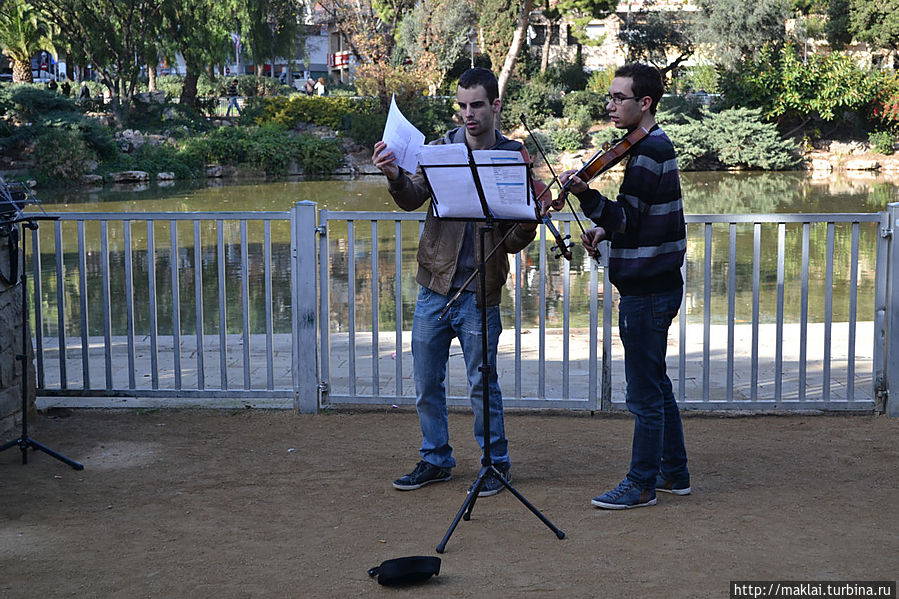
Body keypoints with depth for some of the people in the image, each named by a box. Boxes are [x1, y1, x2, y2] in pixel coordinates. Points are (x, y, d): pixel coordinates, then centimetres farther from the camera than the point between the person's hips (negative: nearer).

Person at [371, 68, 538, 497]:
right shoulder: (442, 149, 5)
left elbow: (514, 242, -1)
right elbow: (413, 199, -9)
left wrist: (528, 223, -23)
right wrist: (394, 177, -29)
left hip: (479, 293, -3)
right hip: (434, 287, 3)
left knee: (483, 383, 3)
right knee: (426, 382, 11)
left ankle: (496, 463, 19)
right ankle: (436, 460, 26)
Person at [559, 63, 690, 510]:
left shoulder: (648, 153, -17)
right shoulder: (656, 146, 15)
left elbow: (627, 219, -22)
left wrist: (585, 194, -34)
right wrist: (605, 230, 8)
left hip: (646, 290, -11)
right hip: (657, 284, 11)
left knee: (644, 393, -2)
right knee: (655, 384, 18)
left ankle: (641, 484, 6)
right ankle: (673, 472, 27)